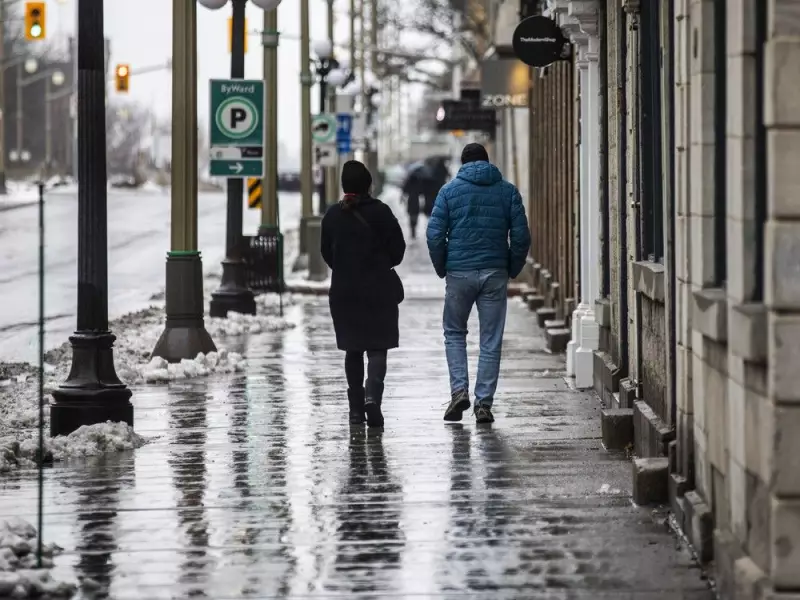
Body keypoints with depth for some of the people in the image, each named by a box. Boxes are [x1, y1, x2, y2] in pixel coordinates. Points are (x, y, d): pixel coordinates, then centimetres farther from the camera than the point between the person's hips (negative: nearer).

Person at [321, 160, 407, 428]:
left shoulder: (332, 215, -1)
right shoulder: (380, 211, -10)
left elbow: (327, 253, 5)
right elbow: (398, 249, -5)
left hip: (343, 292, 3)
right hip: (379, 290, -3)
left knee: (353, 350, 12)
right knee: (377, 347, 1)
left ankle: (356, 408, 13)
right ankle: (372, 394, -23)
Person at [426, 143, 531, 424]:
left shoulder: (450, 190, 1)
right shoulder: (508, 191, 4)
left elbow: (435, 235, -5)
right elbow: (521, 236, -1)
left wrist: (442, 269, 8)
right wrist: (512, 270, 11)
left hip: (459, 273, -1)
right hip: (495, 274, 1)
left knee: (454, 332, 16)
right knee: (491, 340, 5)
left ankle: (459, 390, 0)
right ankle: (484, 403, 3)